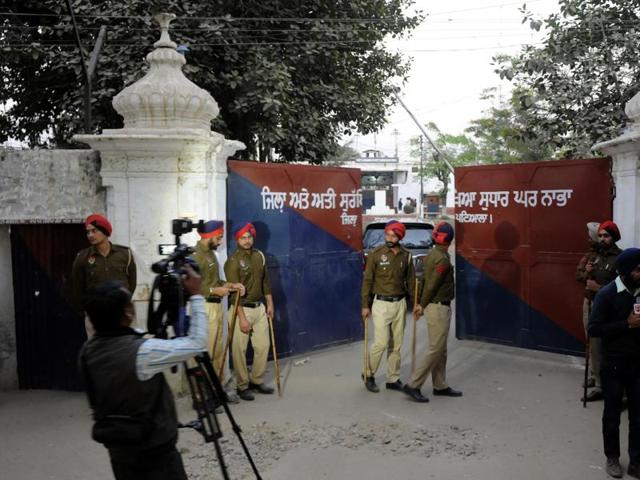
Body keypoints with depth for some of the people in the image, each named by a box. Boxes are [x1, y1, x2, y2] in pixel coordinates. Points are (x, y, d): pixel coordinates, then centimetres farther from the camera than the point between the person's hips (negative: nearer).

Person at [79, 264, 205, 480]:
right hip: (155, 454, -7)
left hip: (119, 451, 7)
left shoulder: (88, 351, -4)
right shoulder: (141, 352, -25)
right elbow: (197, 343, -17)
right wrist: (196, 295, -9)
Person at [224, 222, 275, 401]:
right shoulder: (233, 261, -14)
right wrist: (242, 318, -19)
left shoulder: (259, 255, 6)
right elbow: (235, 292, -17)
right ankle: (242, 386, 14)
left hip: (259, 307, 6)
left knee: (263, 345, 10)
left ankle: (256, 380, 25)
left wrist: (270, 304, 12)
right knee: (240, 350, 1)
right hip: (242, 309, -6)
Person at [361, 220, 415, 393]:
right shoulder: (376, 254, -8)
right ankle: (369, 375, 14)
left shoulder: (406, 255, 3)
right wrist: (365, 305, -7)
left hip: (400, 303, 4)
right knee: (381, 343, -7)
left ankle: (393, 379, 19)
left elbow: (411, 281, 10)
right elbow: (367, 281, -5)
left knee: (396, 344, 8)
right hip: (381, 303, -4)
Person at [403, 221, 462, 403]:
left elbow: (425, 281, 11)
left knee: (440, 349, 15)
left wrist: (419, 303, 11)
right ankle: (413, 385, -3)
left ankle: (440, 386, 23)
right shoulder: (443, 259, -19)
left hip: (438, 307, 10)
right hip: (439, 308, -10)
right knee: (435, 350, -5)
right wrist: (422, 306, -4)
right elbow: (431, 286, -17)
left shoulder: (431, 255, 10)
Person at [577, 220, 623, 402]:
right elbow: (578, 274, 13)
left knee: (601, 346, -8)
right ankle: (595, 376, 31)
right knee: (592, 344, 16)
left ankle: (601, 385, -4)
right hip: (589, 303, 7)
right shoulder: (592, 254, 7)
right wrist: (585, 274, -9)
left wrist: (600, 287, -24)